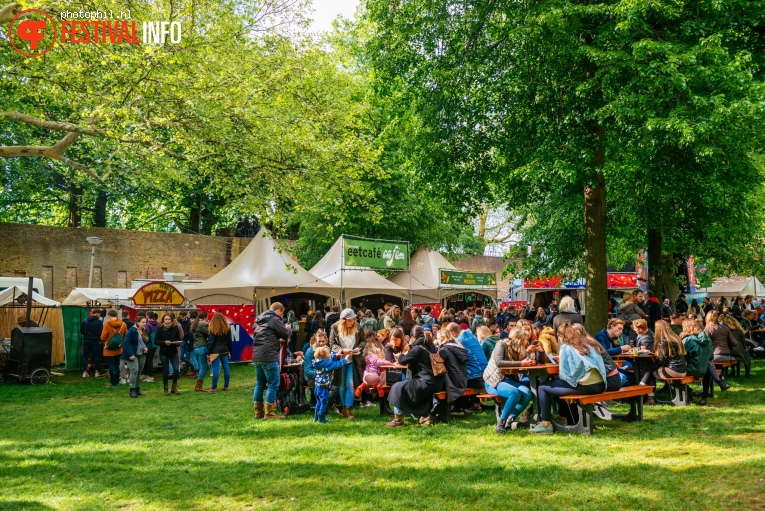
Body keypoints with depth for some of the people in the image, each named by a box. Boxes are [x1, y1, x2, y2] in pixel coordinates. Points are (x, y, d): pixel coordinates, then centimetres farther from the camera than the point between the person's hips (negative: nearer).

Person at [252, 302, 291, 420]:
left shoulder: (259, 320, 19)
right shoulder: (275, 319, -7)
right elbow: (286, 334, -4)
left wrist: (278, 340, 25)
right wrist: (288, 329, 17)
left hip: (256, 357, 9)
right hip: (269, 357, -9)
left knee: (260, 384, 14)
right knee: (273, 384, -3)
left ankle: (258, 412, 18)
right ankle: (269, 413, -4)